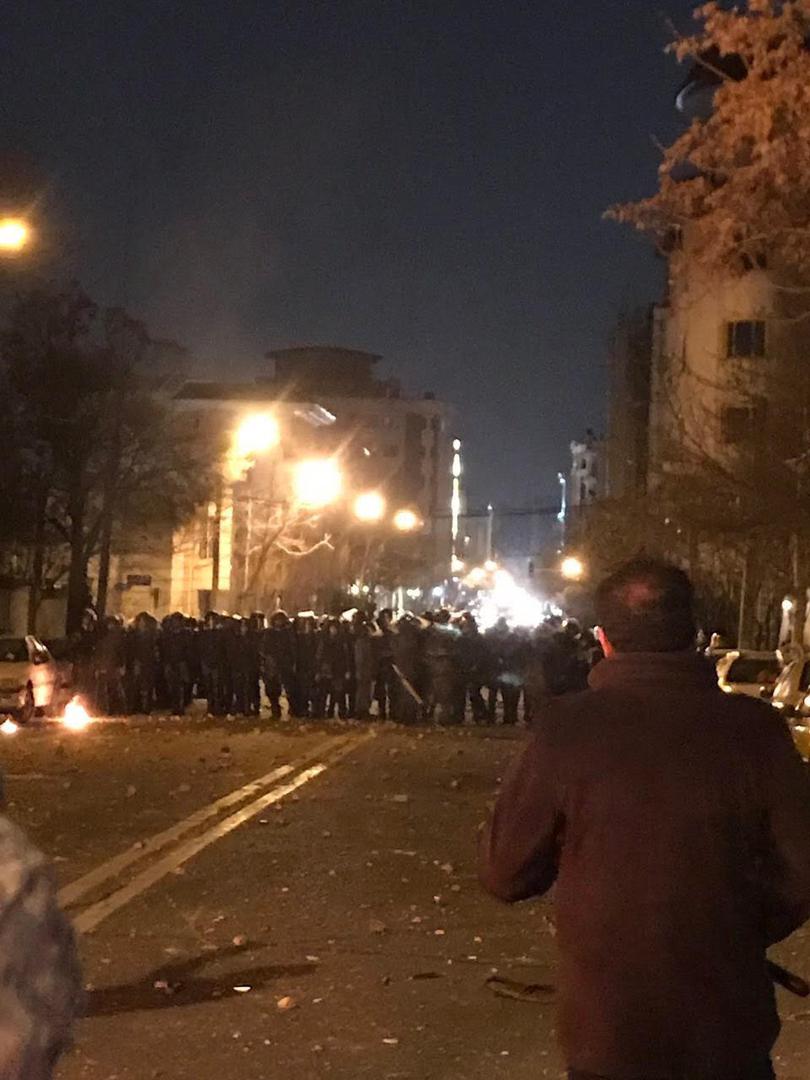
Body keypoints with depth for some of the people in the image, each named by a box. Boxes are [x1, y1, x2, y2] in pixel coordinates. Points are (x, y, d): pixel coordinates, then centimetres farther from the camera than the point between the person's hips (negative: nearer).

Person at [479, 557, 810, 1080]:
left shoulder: (565, 727, -14)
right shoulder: (755, 728, -13)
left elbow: (506, 873, -7)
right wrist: (735, 931, 9)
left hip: (607, 1030, -1)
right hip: (731, 1034, 1)